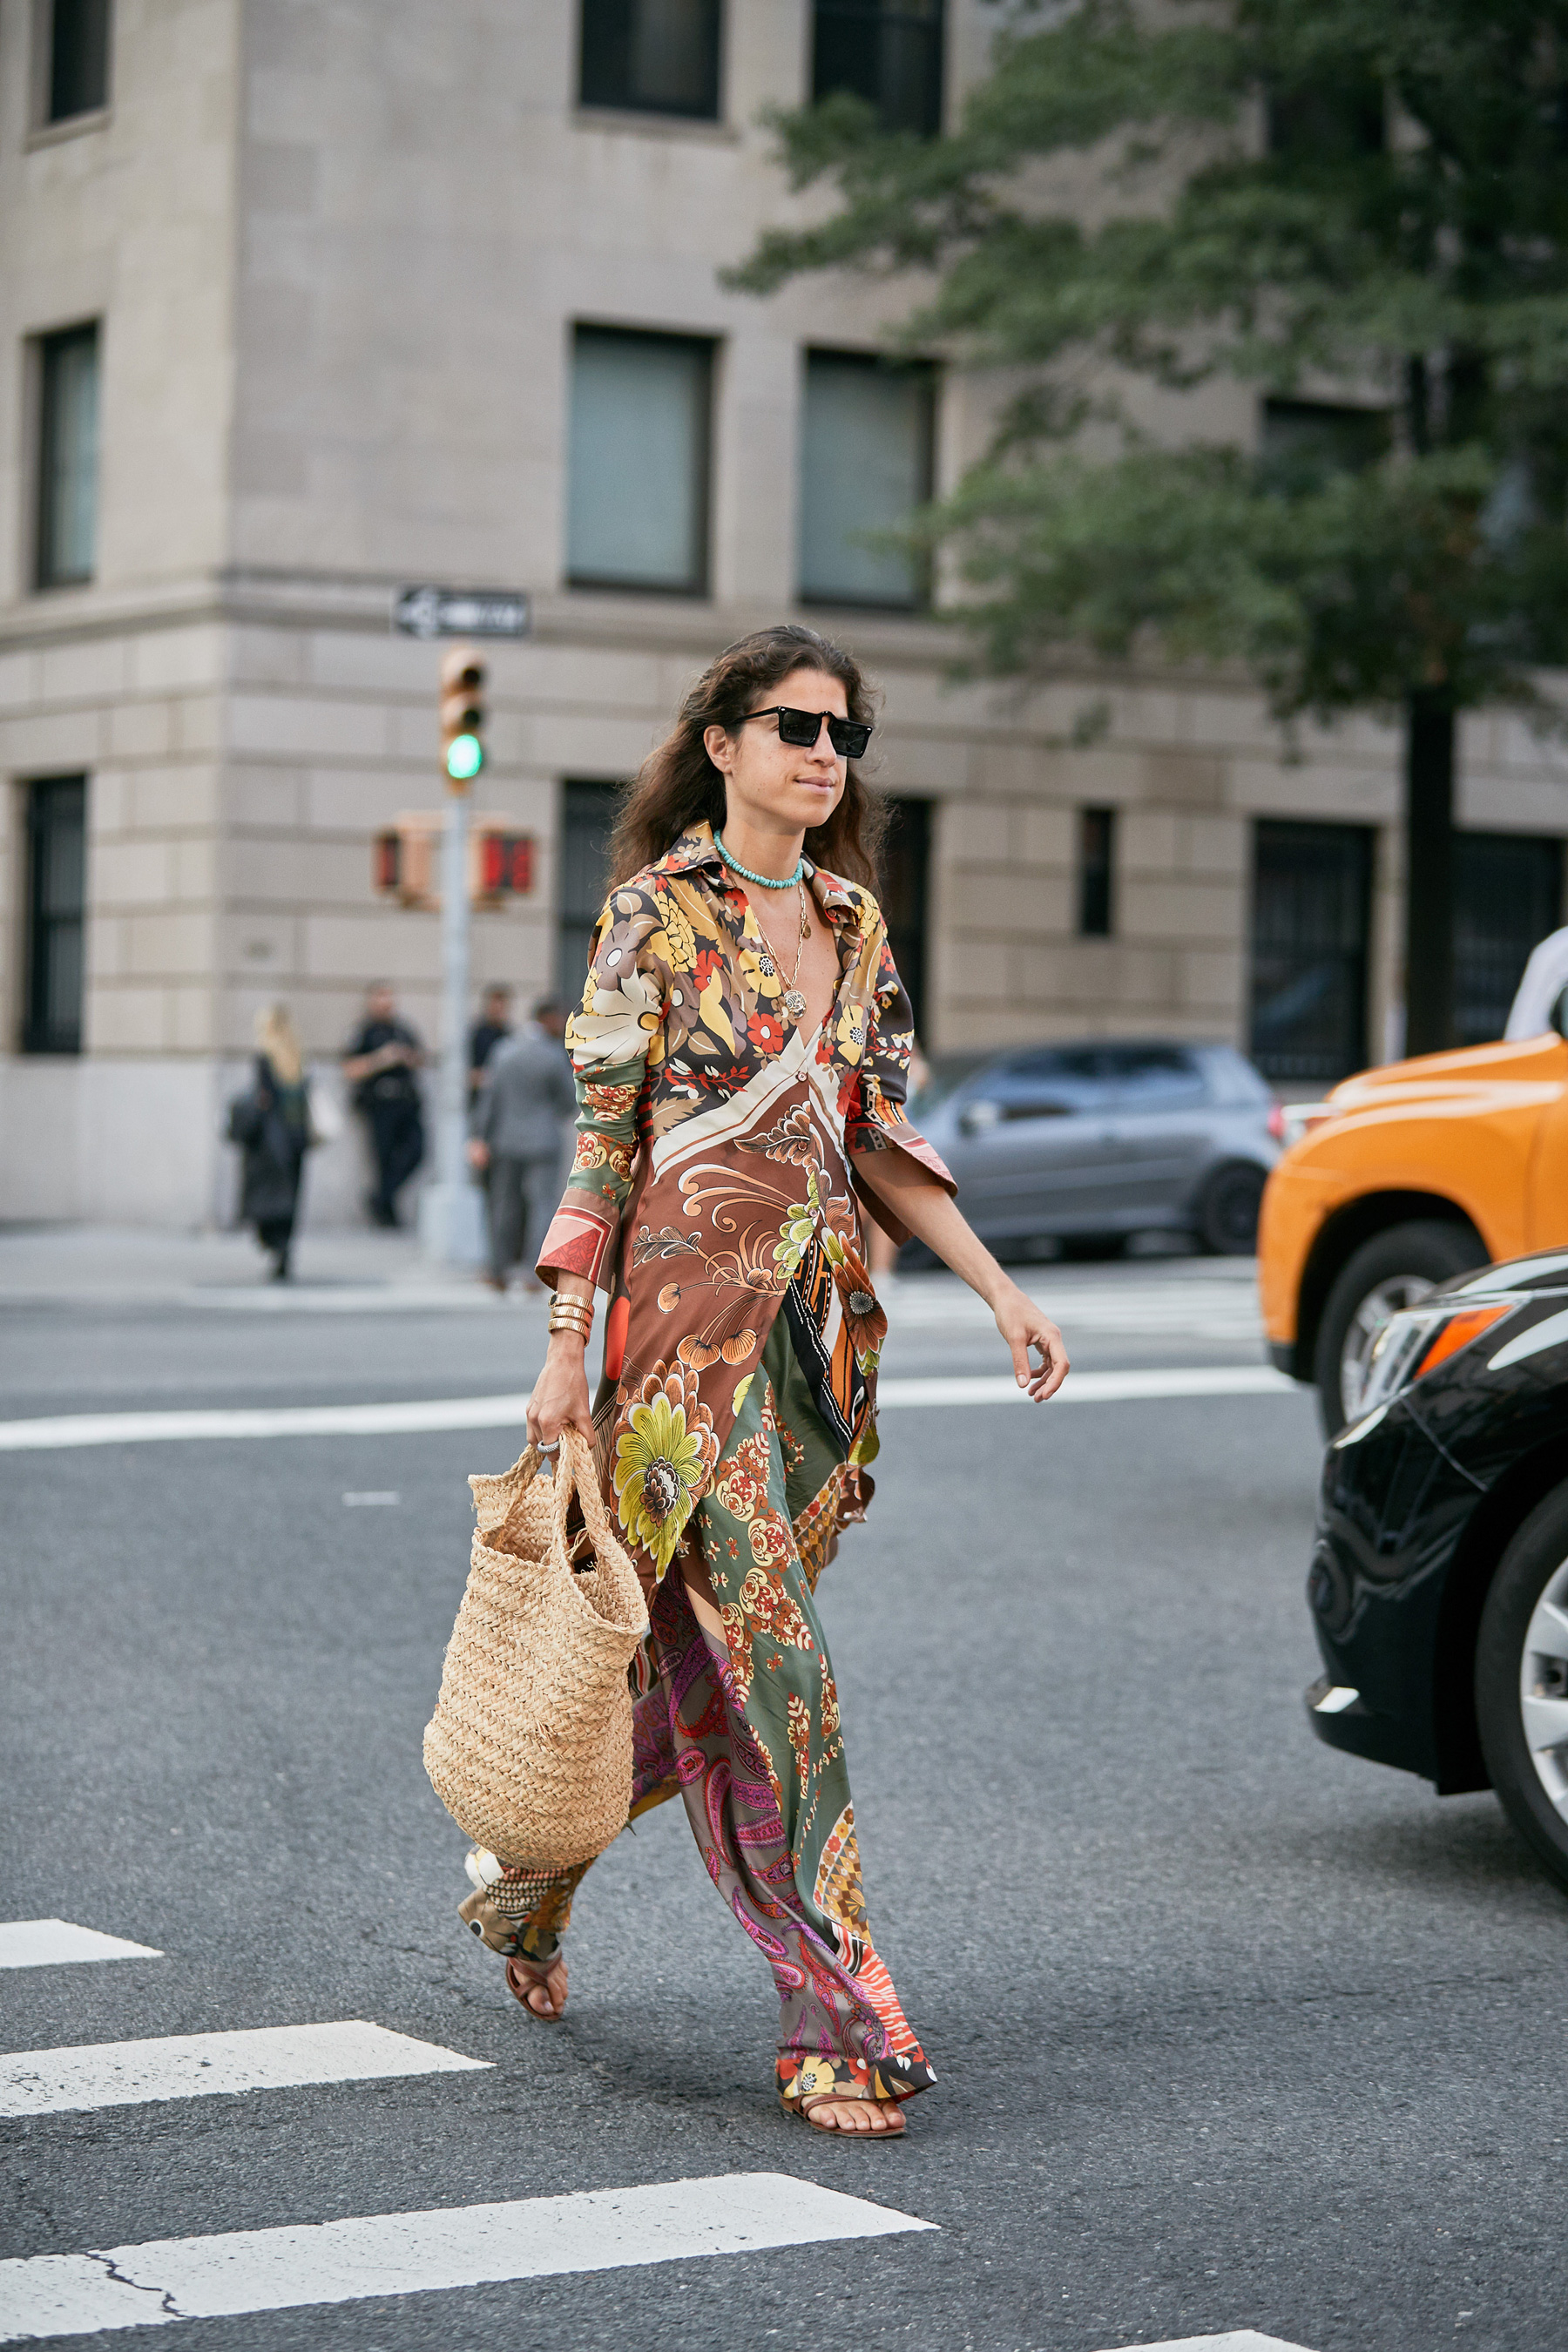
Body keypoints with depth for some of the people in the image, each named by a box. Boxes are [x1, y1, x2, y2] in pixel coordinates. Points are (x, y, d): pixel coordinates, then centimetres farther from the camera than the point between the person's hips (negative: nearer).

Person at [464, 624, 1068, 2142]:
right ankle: (836, 2016, -7)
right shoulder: (656, 910, -5)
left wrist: (999, 1291, 8)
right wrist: (567, 1344, -9)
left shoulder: (853, 920, 13)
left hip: (820, 1317, 6)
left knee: (701, 1653, 11)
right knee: (764, 1648, -10)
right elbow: (602, 1135, -6)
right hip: (690, 1311, -6)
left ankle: (527, 1876, 34)